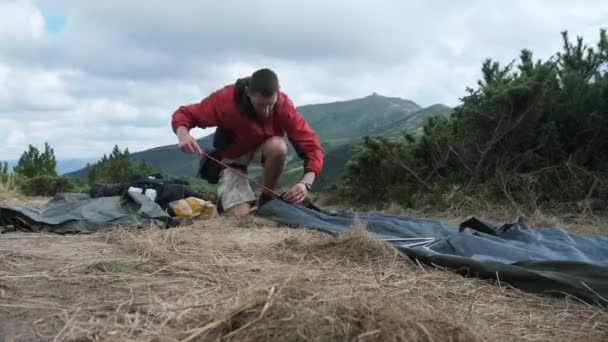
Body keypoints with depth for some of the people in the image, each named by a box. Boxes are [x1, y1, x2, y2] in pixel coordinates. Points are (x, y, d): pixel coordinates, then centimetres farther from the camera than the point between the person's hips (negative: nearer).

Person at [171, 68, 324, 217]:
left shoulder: (284, 105, -29)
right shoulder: (226, 99, -31)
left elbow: (311, 146, -30)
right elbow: (183, 114, -22)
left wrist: (305, 183, -47)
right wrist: (183, 134, -46)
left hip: (265, 148, 2)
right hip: (232, 156, -1)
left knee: (278, 146, -36)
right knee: (239, 215, -20)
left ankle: (267, 199, -10)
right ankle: (226, 199, 18)